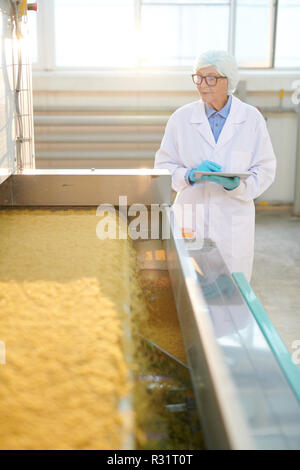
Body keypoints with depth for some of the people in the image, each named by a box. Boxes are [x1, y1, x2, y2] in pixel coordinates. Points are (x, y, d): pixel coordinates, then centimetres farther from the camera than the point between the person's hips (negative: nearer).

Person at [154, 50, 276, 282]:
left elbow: (265, 170, 2)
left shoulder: (251, 118, 1)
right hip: (190, 219, 0)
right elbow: (163, 166, 4)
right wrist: (191, 175, -15)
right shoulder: (181, 118, 2)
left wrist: (236, 185, -17)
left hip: (233, 222, 0)